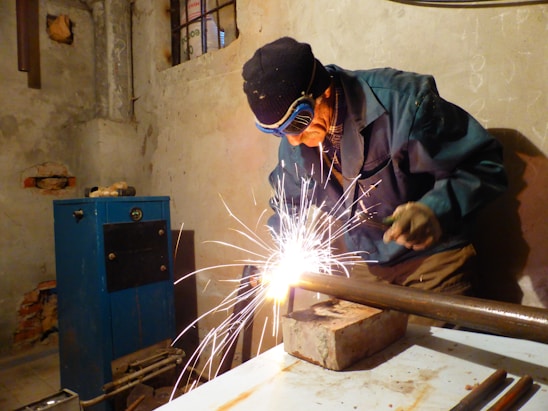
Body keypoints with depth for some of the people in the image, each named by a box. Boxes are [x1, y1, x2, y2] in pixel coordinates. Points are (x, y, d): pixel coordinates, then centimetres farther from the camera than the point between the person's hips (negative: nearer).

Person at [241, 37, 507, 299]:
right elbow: (288, 204, 9)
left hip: (434, 258, -4)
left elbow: (484, 165, -19)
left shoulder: (403, 102, -26)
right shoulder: (293, 146, -7)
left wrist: (436, 211, -35)